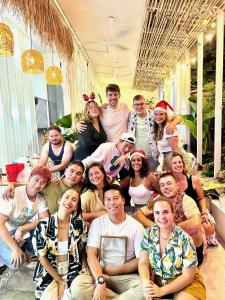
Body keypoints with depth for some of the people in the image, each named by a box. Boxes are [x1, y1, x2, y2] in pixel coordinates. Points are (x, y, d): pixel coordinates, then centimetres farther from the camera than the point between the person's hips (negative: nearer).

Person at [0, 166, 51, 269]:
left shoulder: (41, 197, -8)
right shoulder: (13, 194, -25)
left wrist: (22, 229, -26)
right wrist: (14, 248, -32)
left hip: (25, 232, 5)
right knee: (16, 262, -28)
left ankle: (23, 251, 2)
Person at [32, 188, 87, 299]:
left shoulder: (79, 224, -7)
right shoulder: (43, 225, -10)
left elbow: (81, 252, 3)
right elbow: (41, 256, -5)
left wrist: (66, 280, -2)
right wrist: (59, 280, -6)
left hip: (72, 273, 0)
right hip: (49, 274, 0)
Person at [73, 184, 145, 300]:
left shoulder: (136, 226, -3)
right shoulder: (97, 223, 0)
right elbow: (91, 255, -8)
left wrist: (116, 270, -9)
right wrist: (100, 282, -23)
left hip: (126, 276, -1)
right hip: (101, 274, 2)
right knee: (78, 284, -29)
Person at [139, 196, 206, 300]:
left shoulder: (185, 239, -21)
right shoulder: (149, 233, -10)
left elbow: (187, 276, -15)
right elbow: (143, 263, -5)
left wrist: (162, 291, -22)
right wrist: (146, 282, -25)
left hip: (187, 284, -2)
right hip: (158, 280, 3)